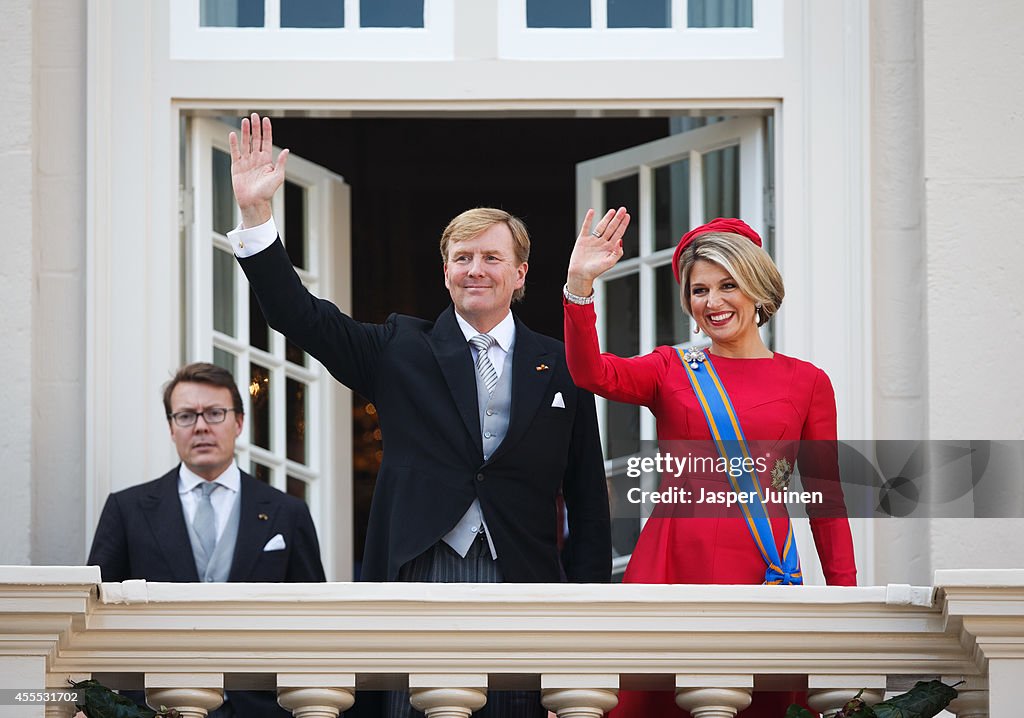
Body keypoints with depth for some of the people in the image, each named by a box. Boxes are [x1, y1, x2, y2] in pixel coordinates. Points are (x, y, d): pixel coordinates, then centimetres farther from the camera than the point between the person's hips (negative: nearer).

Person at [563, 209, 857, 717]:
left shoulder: (806, 382, 10)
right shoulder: (671, 370, 11)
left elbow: (826, 500, 9)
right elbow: (590, 373, -8)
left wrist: (845, 598, 2)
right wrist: (580, 284, -21)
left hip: (763, 570, 0)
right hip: (672, 565, 0)